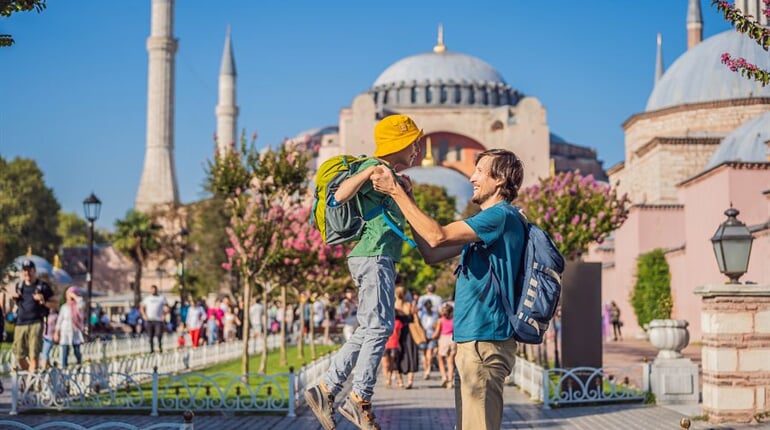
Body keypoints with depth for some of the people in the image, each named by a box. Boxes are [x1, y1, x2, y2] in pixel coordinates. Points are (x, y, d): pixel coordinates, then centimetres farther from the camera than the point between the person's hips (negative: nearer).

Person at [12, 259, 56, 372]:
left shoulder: (43, 286, 2)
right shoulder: (19, 286, 15)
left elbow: (55, 304, 3)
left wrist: (44, 302, -16)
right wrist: (13, 297, 6)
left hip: (36, 323, -5)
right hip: (20, 323, 5)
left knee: (33, 355, -10)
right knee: (19, 355, 5)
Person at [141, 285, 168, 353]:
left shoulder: (162, 298, 8)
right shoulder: (147, 299, 14)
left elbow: (167, 307, 8)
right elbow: (142, 307, 19)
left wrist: (164, 315, -6)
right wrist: (144, 315, 4)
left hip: (159, 319, -2)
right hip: (149, 320, 2)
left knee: (159, 334, -11)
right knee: (150, 335, 1)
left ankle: (160, 346, 8)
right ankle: (151, 349, 9)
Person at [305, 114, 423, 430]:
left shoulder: (389, 175, 22)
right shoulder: (374, 167, -7)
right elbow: (340, 195, -22)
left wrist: (405, 192, 21)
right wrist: (371, 171, -31)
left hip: (380, 259, 10)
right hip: (373, 256, -10)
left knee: (368, 331, 9)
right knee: (380, 327, -11)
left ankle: (326, 390, 10)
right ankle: (360, 398, -8)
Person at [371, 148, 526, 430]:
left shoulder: (502, 216, -12)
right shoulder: (486, 222, 21)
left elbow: (438, 237, -20)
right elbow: (431, 254, 19)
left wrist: (396, 192, -13)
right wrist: (407, 199, 16)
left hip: (485, 341, -11)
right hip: (473, 341, 11)